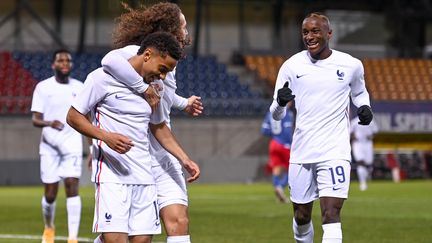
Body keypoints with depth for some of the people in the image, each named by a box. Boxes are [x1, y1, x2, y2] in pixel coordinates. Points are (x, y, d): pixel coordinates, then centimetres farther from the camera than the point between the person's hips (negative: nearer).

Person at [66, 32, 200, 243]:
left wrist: (185, 160, 21)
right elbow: (73, 116, -4)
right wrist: (106, 136, -18)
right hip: (111, 175, -6)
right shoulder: (104, 77, -6)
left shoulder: (156, 87, 14)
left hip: (144, 177, 6)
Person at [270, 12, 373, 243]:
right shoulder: (292, 66, 2)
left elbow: (359, 92, 23)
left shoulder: (351, 65, 1)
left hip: (335, 152, -2)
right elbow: (276, 114, 3)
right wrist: (280, 102, -20)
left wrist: (364, 107, 1)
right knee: (301, 217, 12)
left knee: (331, 214, -16)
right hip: (301, 153, 2)